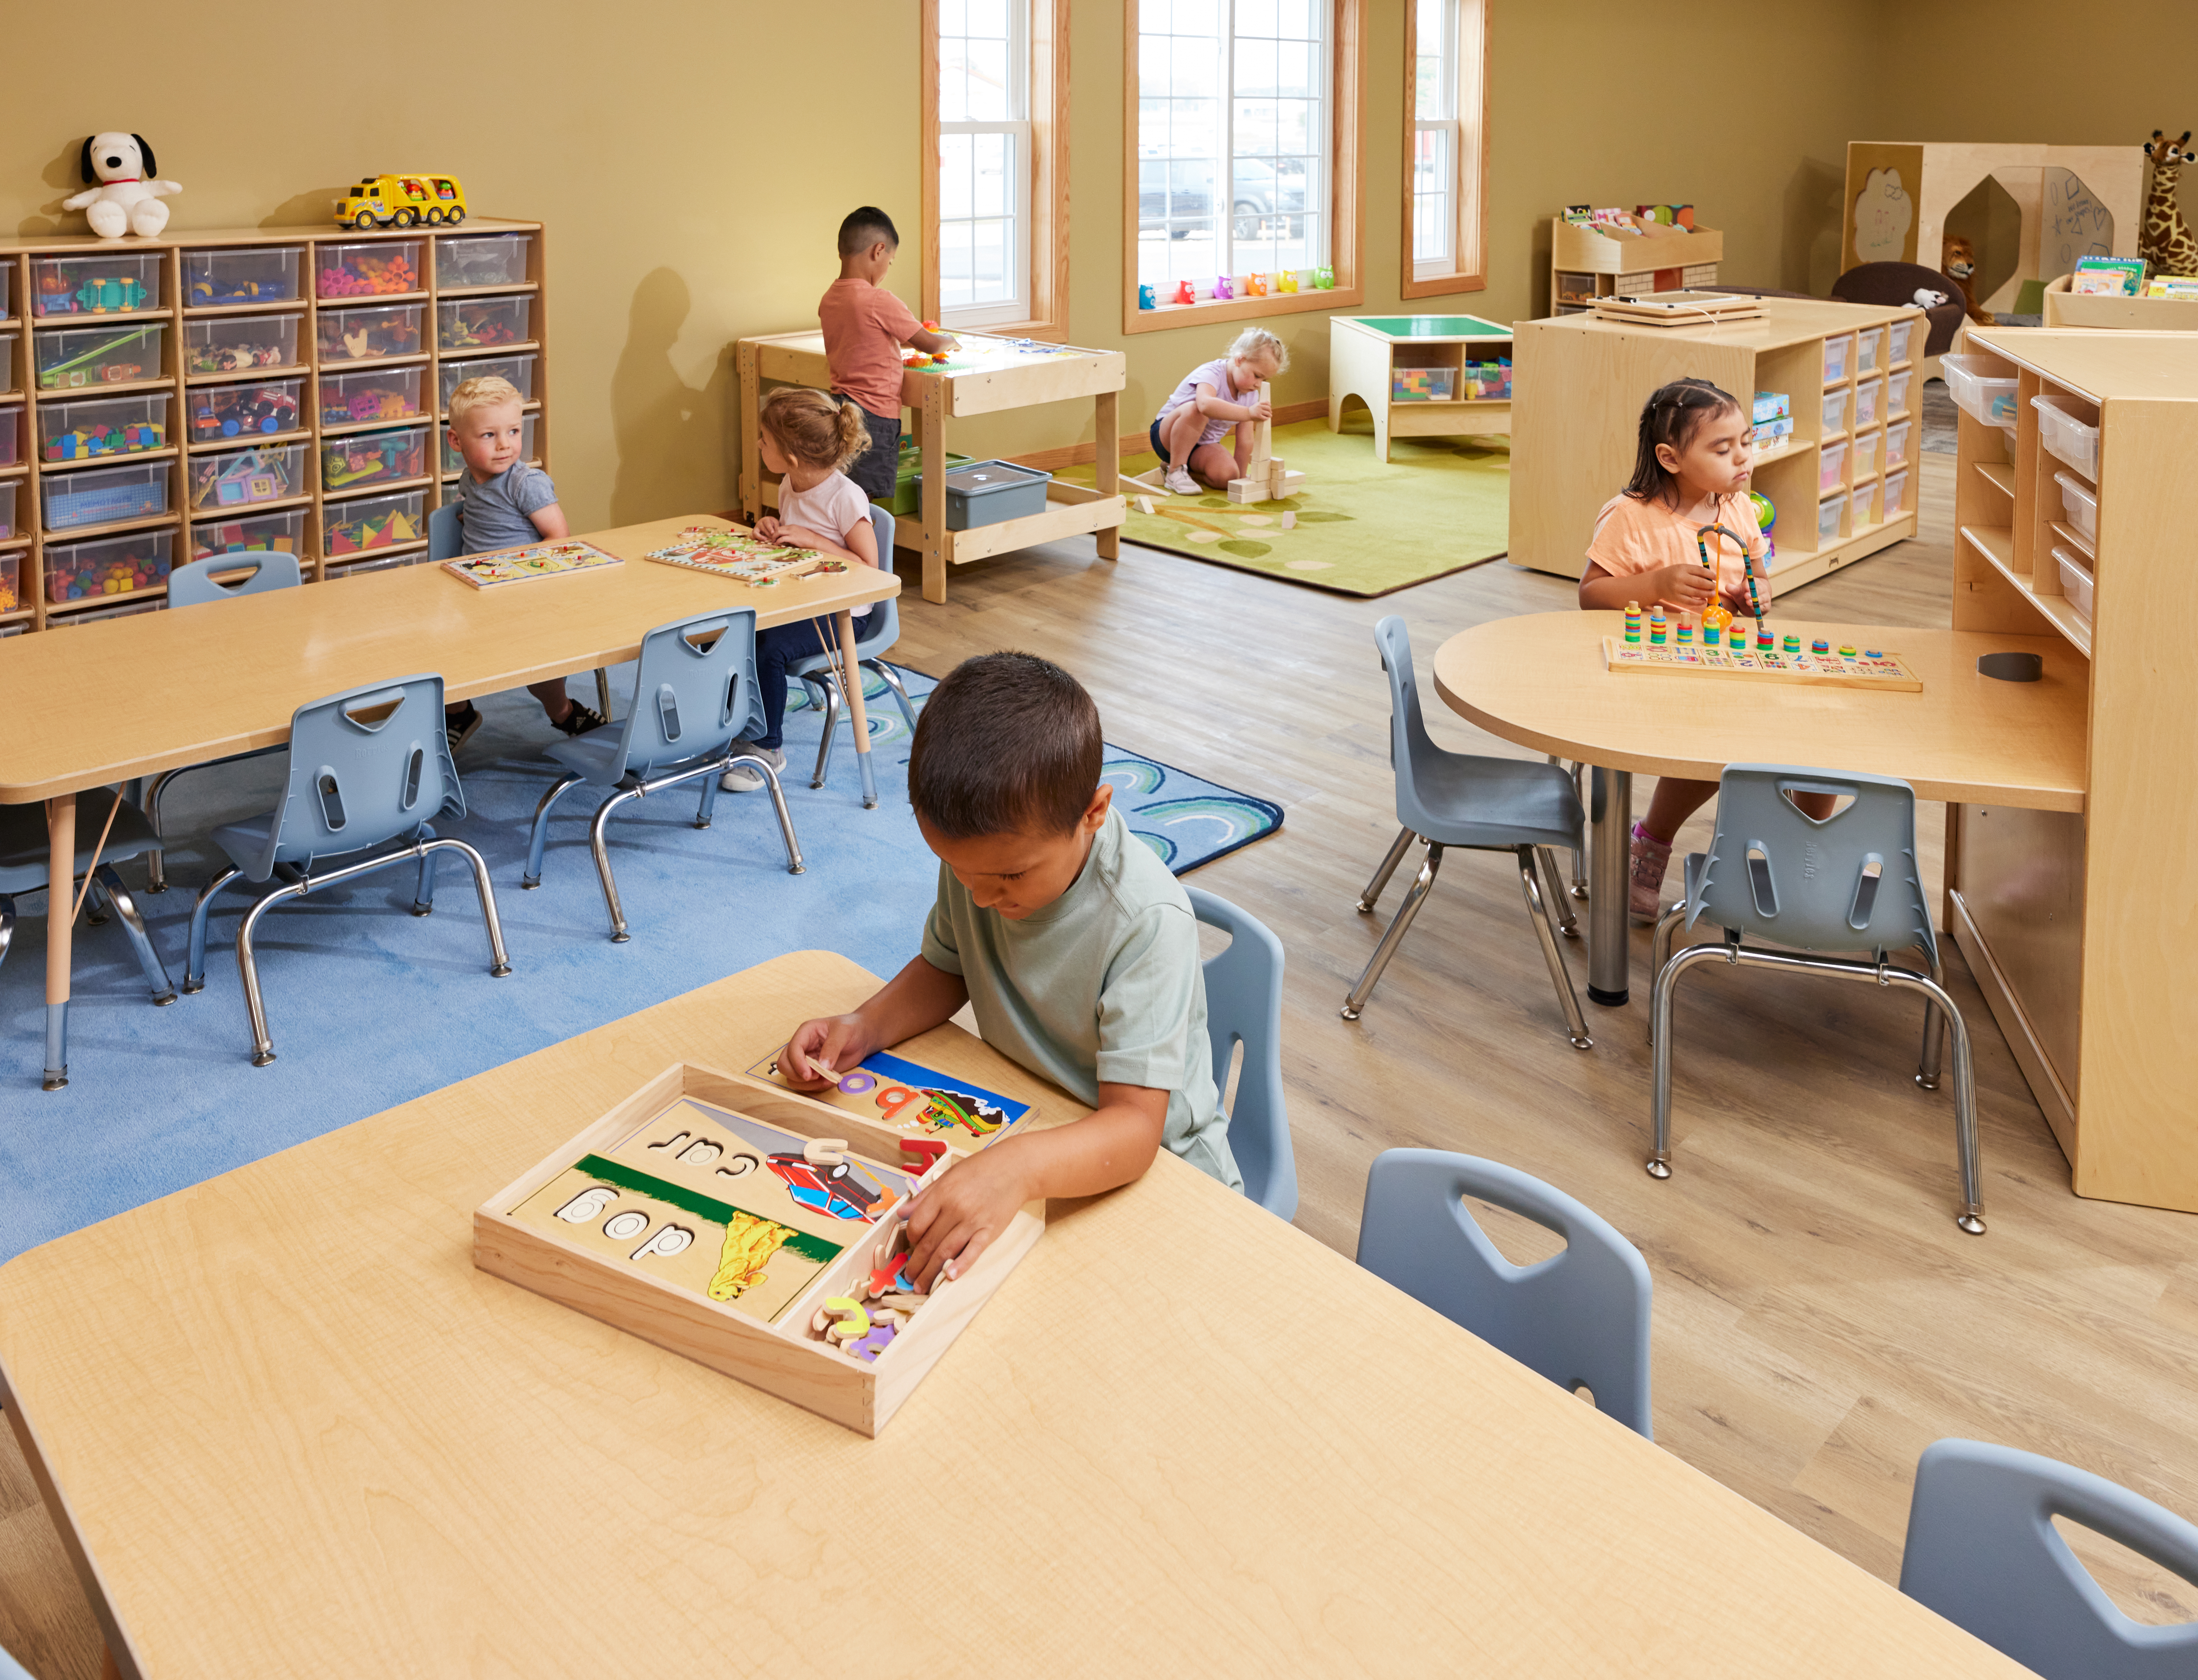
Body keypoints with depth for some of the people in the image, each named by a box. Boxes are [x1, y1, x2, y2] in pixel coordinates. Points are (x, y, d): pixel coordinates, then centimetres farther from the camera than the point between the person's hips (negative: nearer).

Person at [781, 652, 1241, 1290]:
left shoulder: (1146, 920, -32)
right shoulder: (978, 852, -13)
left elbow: (1132, 1126, -35)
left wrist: (1016, 1170, -55)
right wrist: (866, 1027, -12)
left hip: (1149, 1164, -5)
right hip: (1022, 1123, 5)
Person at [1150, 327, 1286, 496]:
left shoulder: (1251, 394, -2)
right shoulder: (1211, 373, -24)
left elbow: (1245, 442, 0)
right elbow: (1206, 404, -49)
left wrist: (1240, 477, -3)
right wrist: (1249, 413, -56)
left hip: (1203, 446, 6)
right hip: (1167, 435, -6)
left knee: (1227, 476, -26)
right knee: (1194, 410, -39)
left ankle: (1189, 470, 7)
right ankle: (1175, 472, -22)